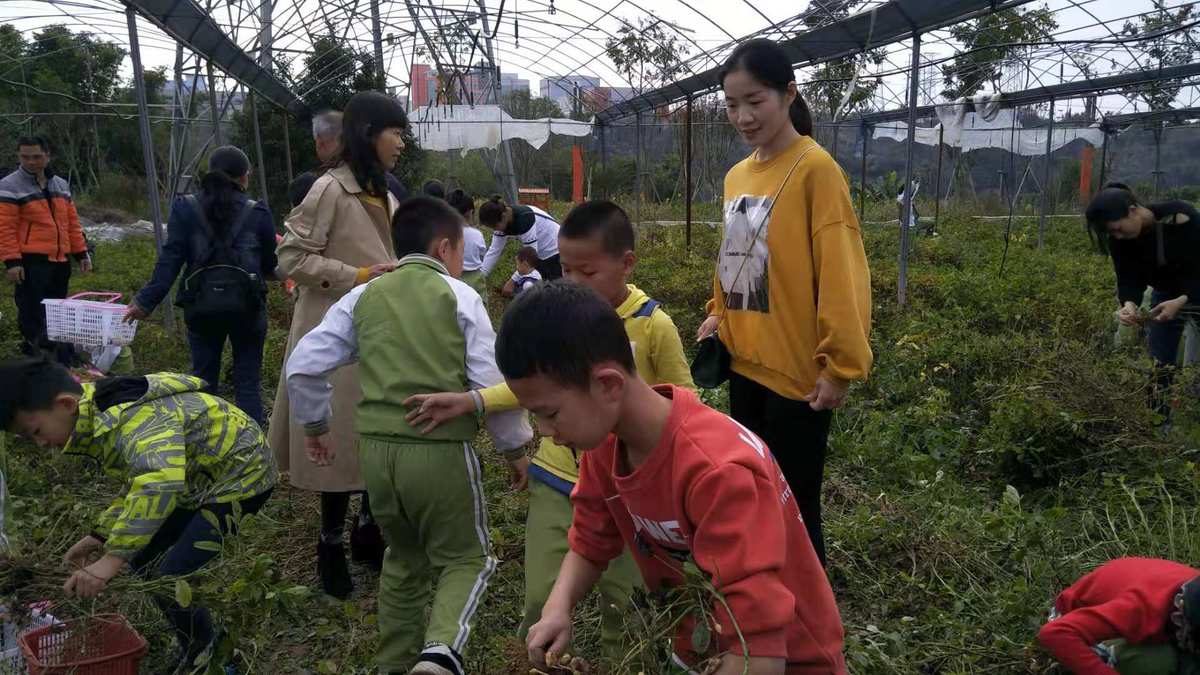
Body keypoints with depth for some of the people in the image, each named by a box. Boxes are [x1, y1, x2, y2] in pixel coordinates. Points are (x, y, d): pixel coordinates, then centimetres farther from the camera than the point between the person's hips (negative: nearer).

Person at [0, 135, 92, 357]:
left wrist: (81, 253, 14)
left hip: (60, 261, 6)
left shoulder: (61, 185, 15)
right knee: (32, 314, -7)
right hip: (31, 263, -6)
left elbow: (72, 223, 19)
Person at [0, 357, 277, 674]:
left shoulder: (134, 418, -31)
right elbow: (143, 482, 15)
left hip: (240, 476, -10)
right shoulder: (109, 416, 2)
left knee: (170, 578, -16)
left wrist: (113, 558, -51)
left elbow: (161, 481, -51)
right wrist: (101, 535, 5)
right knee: (144, 562, 12)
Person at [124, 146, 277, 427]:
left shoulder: (185, 208, -1)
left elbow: (170, 259, -6)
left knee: (203, 379, 14)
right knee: (248, 382, 7)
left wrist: (146, 301, -3)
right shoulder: (258, 213, -4)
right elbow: (270, 266, 2)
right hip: (246, 307, -1)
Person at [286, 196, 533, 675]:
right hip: (441, 450, -4)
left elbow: (303, 366, 6)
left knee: (403, 560, 24)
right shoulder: (460, 297, -3)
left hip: (376, 448, 4)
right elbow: (492, 382, -7)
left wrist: (315, 426, 21)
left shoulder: (363, 297, 8)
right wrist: (515, 446, 6)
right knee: (466, 557, 13)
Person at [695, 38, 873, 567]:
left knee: (793, 507, 4)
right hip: (744, 365, 7)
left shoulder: (815, 169, -14)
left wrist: (841, 365, -19)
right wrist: (718, 316, 9)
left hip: (796, 371, -7)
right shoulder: (736, 176, 9)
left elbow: (841, 274, -18)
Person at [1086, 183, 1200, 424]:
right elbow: (1128, 278, -18)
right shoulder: (1119, 240, -20)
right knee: (1160, 365, 2)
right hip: (1165, 294, 4)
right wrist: (1128, 304, -40)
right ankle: (1159, 426, 12)